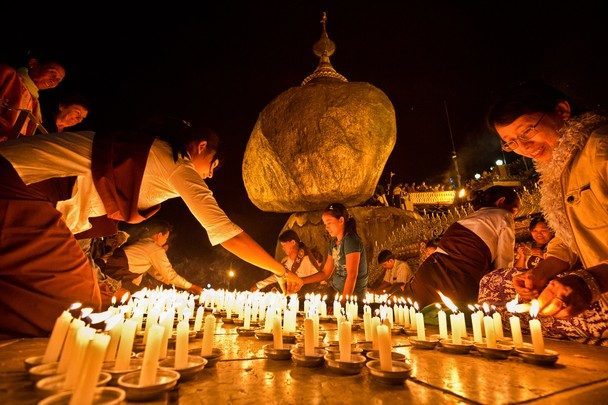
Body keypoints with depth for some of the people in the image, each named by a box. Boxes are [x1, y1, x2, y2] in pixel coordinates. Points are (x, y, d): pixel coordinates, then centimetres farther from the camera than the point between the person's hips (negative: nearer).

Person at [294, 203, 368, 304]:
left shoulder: (350, 240, -16)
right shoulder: (333, 242, 7)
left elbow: (352, 275, -22)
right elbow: (325, 273, 11)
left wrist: (343, 302, -27)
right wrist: (301, 281, 3)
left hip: (353, 295, -6)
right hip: (336, 292, 7)